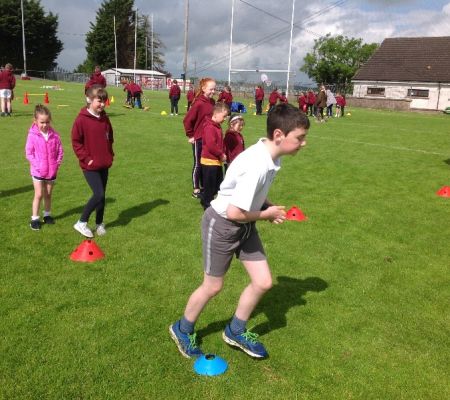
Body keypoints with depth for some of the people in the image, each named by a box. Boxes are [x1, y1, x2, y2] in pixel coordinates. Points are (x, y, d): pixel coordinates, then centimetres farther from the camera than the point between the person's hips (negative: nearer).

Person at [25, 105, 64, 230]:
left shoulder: (54, 135, -5)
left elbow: (60, 150, 3)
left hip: (52, 171, 3)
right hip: (38, 171, -2)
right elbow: (28, 153, -7)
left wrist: (57, 163, -5)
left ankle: (47, 214, 31)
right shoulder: (32, 135, -10)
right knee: (39, 195, -1)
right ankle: (34, 218, 9)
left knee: (48, 194, 15)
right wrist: (37, 165, -14)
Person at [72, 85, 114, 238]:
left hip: (104, 164, 6)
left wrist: (110, 155, 10)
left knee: (102, 195, 12)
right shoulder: (82, 119, -13)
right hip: (90, 166, -6)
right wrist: (86, 158, -13)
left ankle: (99, 223, 27)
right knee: (99, 194, -13)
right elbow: (75, 141, -10)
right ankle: (81, 223, 3)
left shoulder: (105, 118, 6)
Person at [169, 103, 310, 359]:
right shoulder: (257, 165, -33)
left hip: (245, 225, 8)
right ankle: (183, 329, 37)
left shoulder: (272, 157, -6)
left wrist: (269, 207, -3)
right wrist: (266, 214, -15)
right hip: (221, 224, -8)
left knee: (263, 282, 7)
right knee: (213, 287, 9)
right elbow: (235, 213, -31)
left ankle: (236, 331, 31)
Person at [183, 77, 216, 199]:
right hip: (198, 139, -7)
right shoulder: (199, 103, -18)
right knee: (198, 164, 5)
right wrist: (190, 135, -10)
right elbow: (187, 120, -17)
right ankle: (196, 190, 17)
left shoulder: (212, 102, 3)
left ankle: (203, 187, 29)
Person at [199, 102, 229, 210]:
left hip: (217, 161, 10)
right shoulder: (210, 127, -20)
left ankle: (205, 200, 30)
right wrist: (221, 155, -17)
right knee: (209, 184, 2)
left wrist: (222, 154, 7)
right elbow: (211, 145, -27)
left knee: (218, 183, 17)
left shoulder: (217, 126, 12)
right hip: (210, 161, -10)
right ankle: (207, 204, 15)